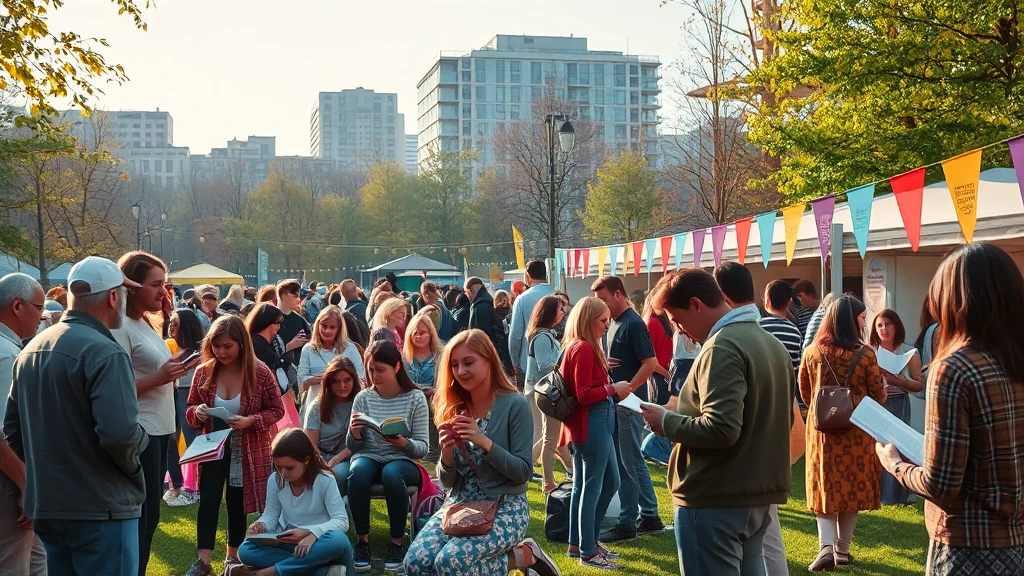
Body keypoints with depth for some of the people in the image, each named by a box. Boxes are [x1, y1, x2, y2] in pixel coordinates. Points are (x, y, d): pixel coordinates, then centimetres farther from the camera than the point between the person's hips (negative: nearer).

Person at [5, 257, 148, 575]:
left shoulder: (31, 350, 10)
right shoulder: (104, 353, -18)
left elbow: (12, 428, 15)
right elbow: (120, 433, -27)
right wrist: (130, 465, -7)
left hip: (45, 505, 8)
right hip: (100, 507, -8)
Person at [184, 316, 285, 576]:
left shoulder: (260, 373, -15)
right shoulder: (203, 372, -7)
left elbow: (277, 410, -7)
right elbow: (190, 410, 4)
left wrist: (251, 421, -24)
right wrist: (197, 413, -20)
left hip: (246, 451, -1)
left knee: (236, 503, 10)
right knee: (208, 500, -7)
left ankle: (233, 555, 27)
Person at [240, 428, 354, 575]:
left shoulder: (325, 480, -15)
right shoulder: (274, 480, -4)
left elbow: (342, 521, -19)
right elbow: (271, 515, 5)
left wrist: (310, 532, -34)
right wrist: (262, 525, -19)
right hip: (289, 542, 4)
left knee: (339, 541, -39)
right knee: (246, 551, -22)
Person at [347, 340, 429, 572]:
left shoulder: (415, 398, -4)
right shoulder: (363, 398, 2)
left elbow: (423, 448, -6)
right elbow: (353, 448, 4)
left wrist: (403, 443, -27)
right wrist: (354, 433, -20)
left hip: (402, 461, -2)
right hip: (369, 458, 2)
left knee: (392, 473, -37)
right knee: (358, 471, -34)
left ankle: (396, 542, -19)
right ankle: (363, 539, -17)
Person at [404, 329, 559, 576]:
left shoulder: (514, 404, -9)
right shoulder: (454, 410, 6)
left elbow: (524, 473, -12)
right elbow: (448, 482, 7)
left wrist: (485, 443, -24)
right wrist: (447, 453, -14)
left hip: (505, 507, -5)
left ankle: (523, 556, -3)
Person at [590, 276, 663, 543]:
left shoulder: (634, 324, -15)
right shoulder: (613, 322, 12)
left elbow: (650, 363, -20)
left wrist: (626, 389, -20)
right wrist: (603, 363, -1)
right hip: (616, 402, 9)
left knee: (629, 463, -2)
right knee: (634, 462, 14)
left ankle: (627, 522, 5)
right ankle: (650, 517, 22)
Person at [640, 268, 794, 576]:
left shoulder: (722, 348, -17)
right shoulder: (771, 342, 14)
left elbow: (720, 429, -27)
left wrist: (667, 422, -11)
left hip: (715, 500, -10)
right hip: (757, 494, 10)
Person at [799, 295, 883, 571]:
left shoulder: (812, 352, -4)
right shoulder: (865, 354, -13)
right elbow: (878, 396, -6)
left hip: (822, 428, 2)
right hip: (856, 431, -2)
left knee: (824, 486, 10)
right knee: (852, 486, 12)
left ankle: (826, 546, -5)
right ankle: (842, 550, 20)